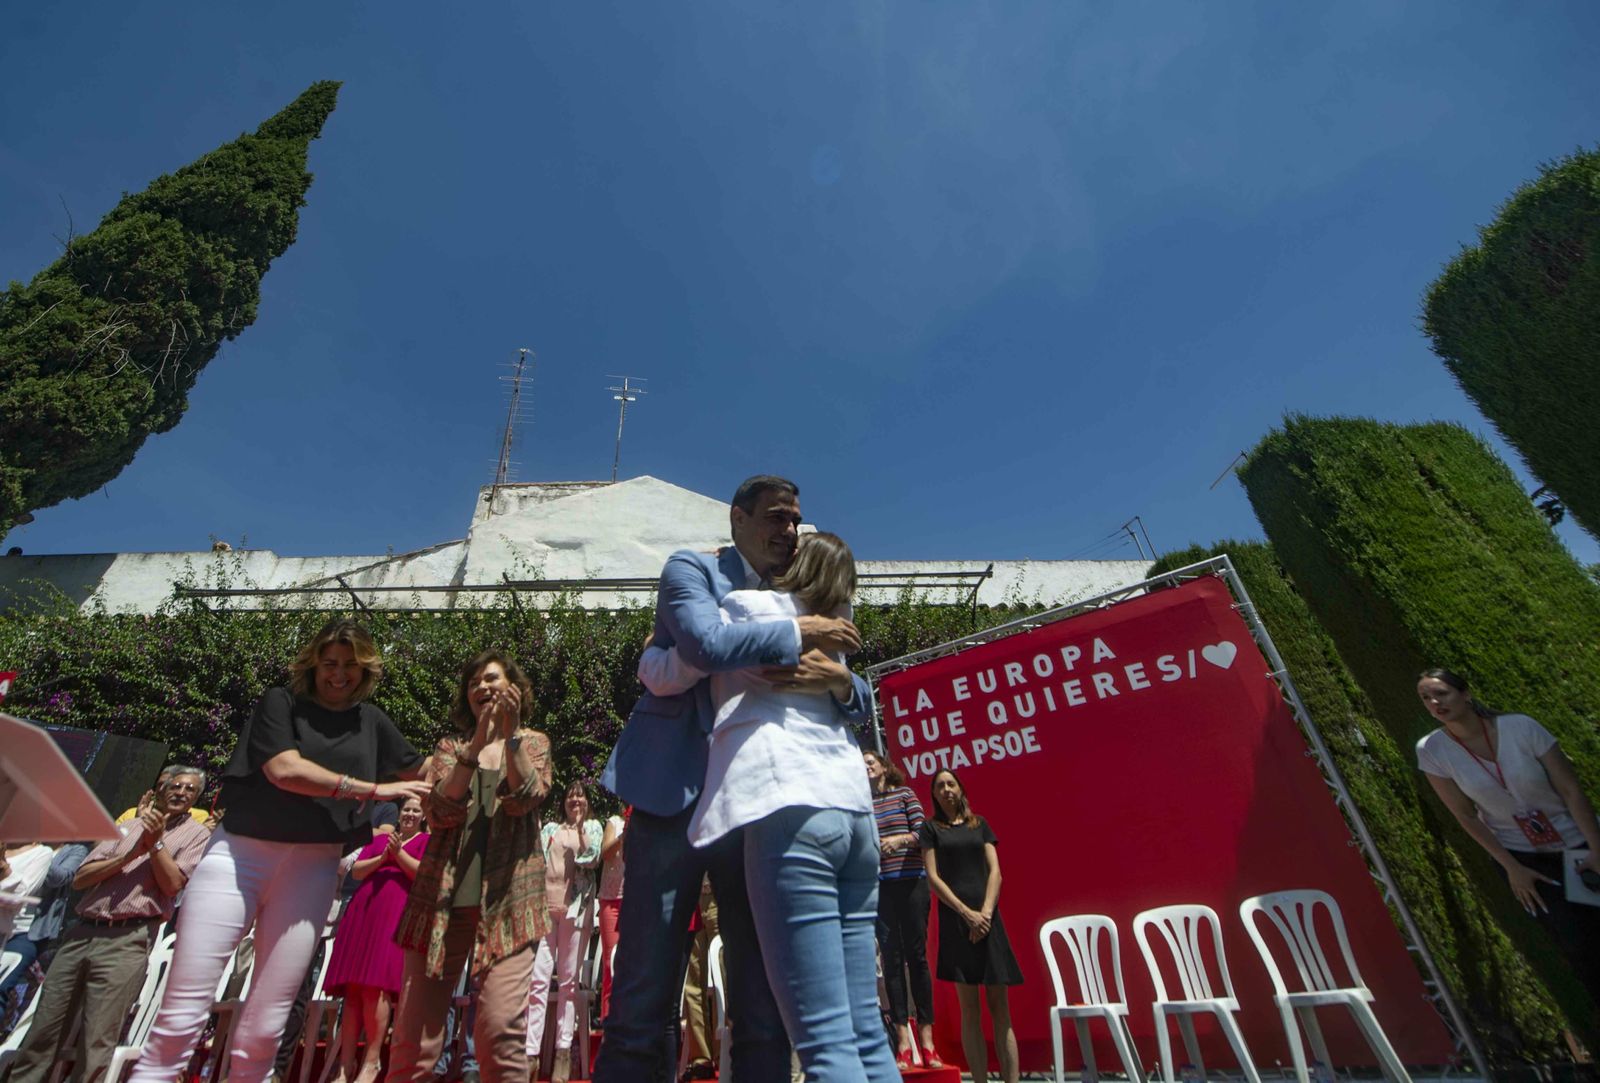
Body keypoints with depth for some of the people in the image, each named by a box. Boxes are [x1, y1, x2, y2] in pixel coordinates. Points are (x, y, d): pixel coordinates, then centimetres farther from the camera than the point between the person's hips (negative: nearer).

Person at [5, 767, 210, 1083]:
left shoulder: (196, 835, 5)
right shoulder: (129, 826, 16)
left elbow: (172, 884, -5)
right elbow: (80, 878, 10)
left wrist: (156, 841, -11)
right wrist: (130, 855, -6)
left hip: (127, 940, -4)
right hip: (81, 932, 4)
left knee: (96, 1044, -3)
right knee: (41, 1031, 7)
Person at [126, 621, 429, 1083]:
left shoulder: (371, 721, 10)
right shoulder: (280, 701, 1)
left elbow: (420, 771, 19)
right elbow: (284, 769, -14)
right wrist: (373, 790, -14)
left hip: (311, 869, 2)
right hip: (238, 853, -2)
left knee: (264, 1026, 7)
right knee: (181, 1016, -1)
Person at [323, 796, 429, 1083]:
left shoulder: (428, 841, 8)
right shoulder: (379, 839, 24)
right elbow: (355, 871, 14)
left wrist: (399, 854, -11)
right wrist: (382, 858, -3)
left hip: (397, 915, -5)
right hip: (363, 911, 5)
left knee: (376, 986, -12)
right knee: (353, 989, 3)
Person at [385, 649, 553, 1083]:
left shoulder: (533, 743, 10)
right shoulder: (450, 746, 14)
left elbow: (523, 800, -9)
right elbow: (439, 813, -4)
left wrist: (511, 735, -19)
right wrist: (476, 746, -17)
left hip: (506, 899, -2)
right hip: (442, 896, 2)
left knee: (500, 1030, -12)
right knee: (412, 1034, 3)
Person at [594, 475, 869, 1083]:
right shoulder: (691, 569, 1)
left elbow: (860, 705, 9)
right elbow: (706, 643, -21)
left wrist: (837, 678, -13)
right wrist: (797, 634, -11)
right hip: (676, 798, -4)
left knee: (765, 1012, 10)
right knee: (643, 1005, 4)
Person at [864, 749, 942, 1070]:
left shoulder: (904, 793, 6)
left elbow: (923, 833, 0)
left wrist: (902, 839, -18)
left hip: (910, 881, -1)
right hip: (878, 886, 1)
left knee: (917, 955, 2)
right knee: (891, 958, 3)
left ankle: (927, 1038, 9)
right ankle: (903, 1040, 10)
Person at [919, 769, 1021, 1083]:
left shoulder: (980, 824, 12)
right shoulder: (930, 827, 6)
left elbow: (995, 870, 6)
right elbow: (933, 877, 0)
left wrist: (986, 911, -8)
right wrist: (967, 913, -9)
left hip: (987, 915, 2)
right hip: (954, 918, -2)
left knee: (1000, 1005, 1)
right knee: (969, 1007, 2)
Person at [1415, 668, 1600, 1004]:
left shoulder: (1520, 727, -19)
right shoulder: (1431, 750, -17)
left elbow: (1571, 790, -13)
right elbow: (1466, 816, -9)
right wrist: (1511, 867, -9)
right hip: (1522, 856, 0)